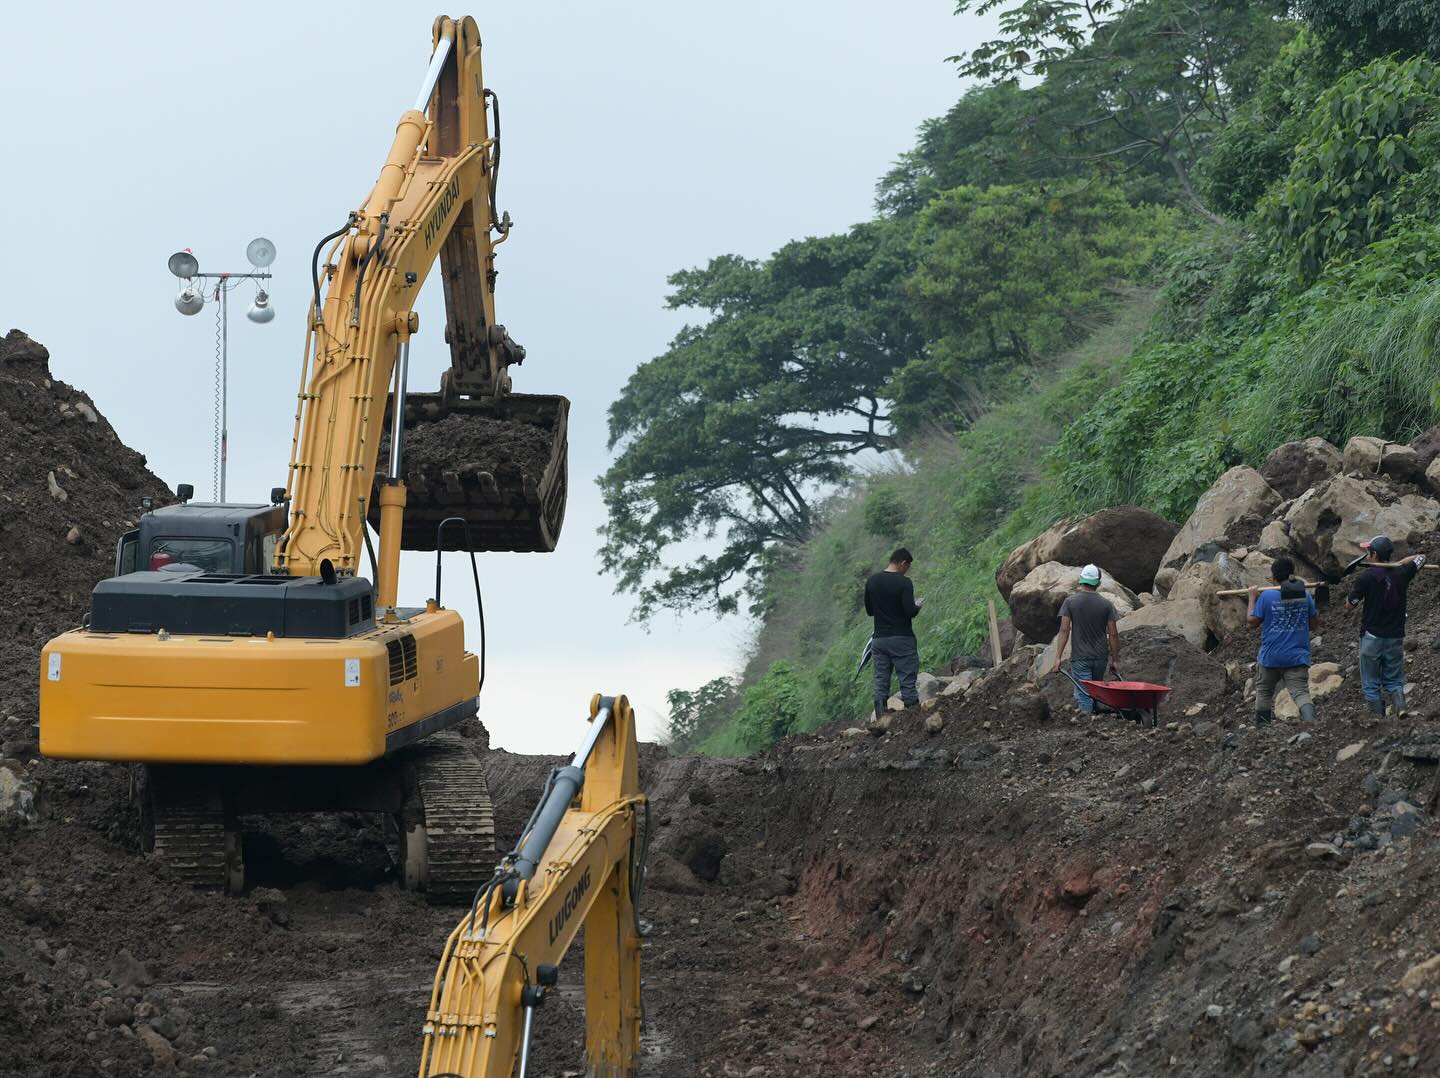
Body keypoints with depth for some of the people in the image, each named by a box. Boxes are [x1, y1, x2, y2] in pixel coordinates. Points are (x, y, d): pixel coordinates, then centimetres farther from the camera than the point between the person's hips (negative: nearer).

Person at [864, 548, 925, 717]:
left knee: (881, 683, 7)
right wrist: (918, 607, 3)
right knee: (907, 682, -2)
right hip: (902, 640, -5)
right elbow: (910, 611, -18)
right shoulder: (904, 582, -12)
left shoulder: (872, 581, 6)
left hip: (880, 639, 5)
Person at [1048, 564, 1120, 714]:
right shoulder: (1107, 604, -1)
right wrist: (1114, 660, 7)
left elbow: (1064, 630, -9)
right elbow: (1113, 634, -1)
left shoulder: (1070, 602, -4)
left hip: (1080, 658, -2)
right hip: (1100, 657, 2)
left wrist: (1058, 658, -9)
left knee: (1084, 696, -3)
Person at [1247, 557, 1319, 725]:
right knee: (1301, 692, -8)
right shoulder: (1306, 596, 0)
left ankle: (1261, 728, 25)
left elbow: (1253, 622, -1)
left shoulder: (1266, 597, -9)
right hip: (1298, 657, 1)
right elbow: (1314, 625, 8)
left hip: (1270, 657, -1)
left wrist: (1252, 598, 10)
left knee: (1264, 692, 18)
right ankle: (1310, 721, -33)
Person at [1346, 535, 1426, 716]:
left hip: (1372, 636, -4)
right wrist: (1395, 563, 16)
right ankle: (1400, 707, -12)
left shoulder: (1367, 577, -13)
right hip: (1395, 637, 4)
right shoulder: (1401, 573, -1)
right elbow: (1420, 557, 18)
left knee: (1371, 684, 6)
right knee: (1394, 680, 13)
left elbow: (1350, 604, -3)